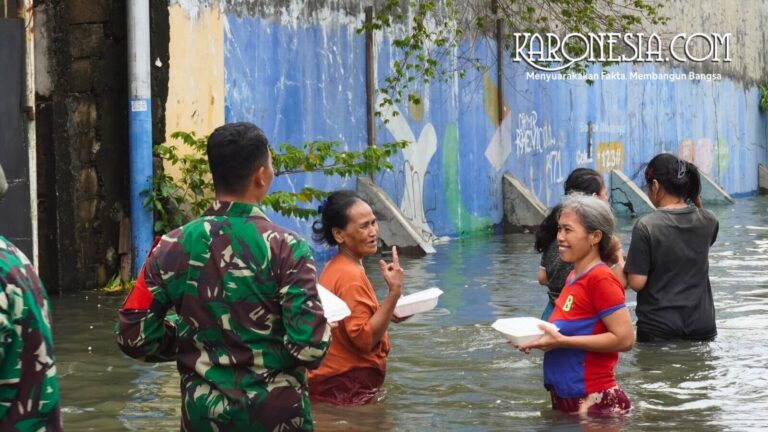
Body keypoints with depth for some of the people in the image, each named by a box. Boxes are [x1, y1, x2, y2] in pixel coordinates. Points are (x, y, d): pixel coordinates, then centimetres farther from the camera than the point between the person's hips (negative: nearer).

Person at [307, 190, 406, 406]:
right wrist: (394, 293, -27)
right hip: (346, 389, -10)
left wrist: (388, 314, 10)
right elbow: (365, 339, -23)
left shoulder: (336, 267, 9)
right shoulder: (350, 276, -20)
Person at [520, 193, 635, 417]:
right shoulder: (573, 277, 9)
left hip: (594, 404, -8)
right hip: (564, 399, 8)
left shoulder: (601, 279, -15)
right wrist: (543, 338, 4)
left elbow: (624, 339, -21)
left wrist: (562, 341, -22)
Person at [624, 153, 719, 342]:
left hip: (658, 329, -4)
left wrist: (624, 261, 4)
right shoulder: (709, 221, -2)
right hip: (701, 326, 4)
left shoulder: (646, 226, -16)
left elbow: (637, 282, -14)